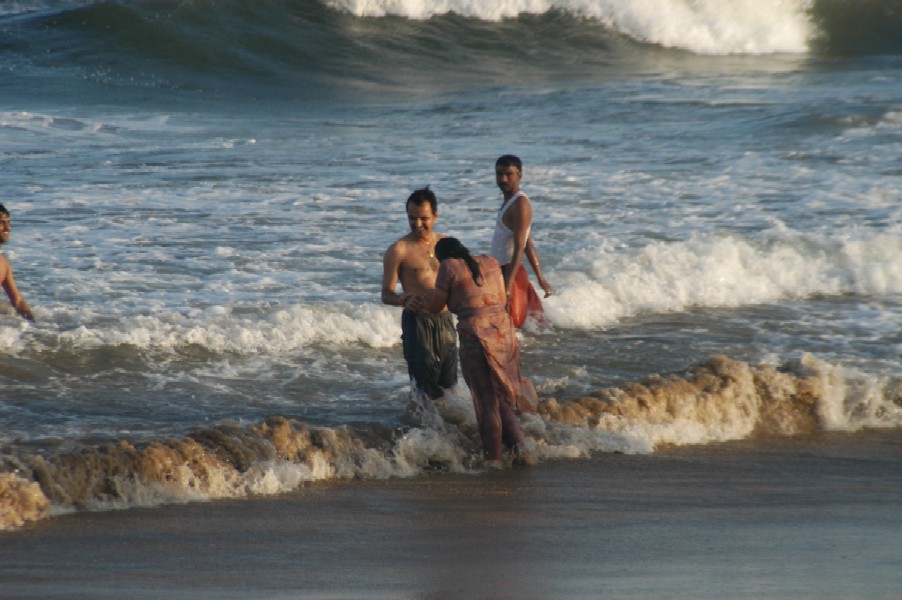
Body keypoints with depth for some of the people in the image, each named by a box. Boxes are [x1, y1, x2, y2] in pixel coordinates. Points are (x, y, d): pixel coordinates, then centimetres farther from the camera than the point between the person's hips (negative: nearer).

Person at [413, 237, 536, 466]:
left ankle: (494, 457, 9)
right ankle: (518, 446, -1)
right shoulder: (490, 263, 16)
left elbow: (437, 304, 7)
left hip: (475, 333, -5)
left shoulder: (449, 267, -1)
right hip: (504, 329, 5)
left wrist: (421, 301, 28)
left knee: (486, 399, 4)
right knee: (504, 396, 15)